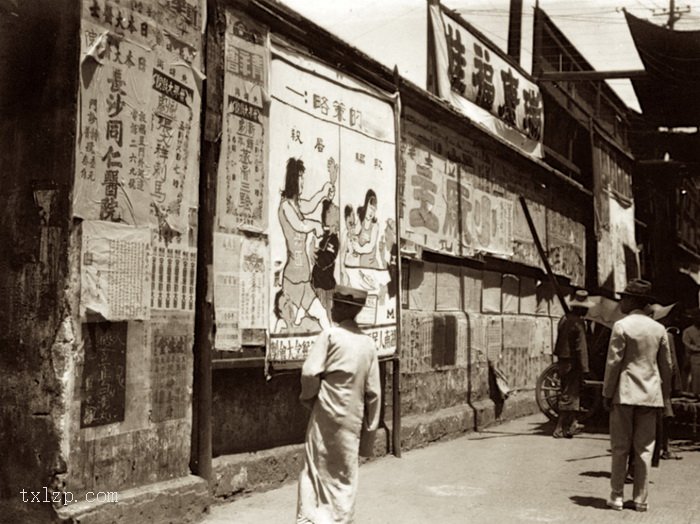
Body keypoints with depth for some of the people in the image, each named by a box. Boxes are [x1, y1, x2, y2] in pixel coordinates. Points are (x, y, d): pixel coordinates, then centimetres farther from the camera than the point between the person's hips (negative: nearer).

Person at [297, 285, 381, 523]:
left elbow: (310, 372, -15)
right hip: (352, 417, 3)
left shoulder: (330, 335, -10)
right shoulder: (368, 343, 3)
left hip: (327, 412, -3)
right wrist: (370, 423, 14)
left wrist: (309, 397, 4)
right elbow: (373, 389, 5)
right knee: (345, 473, 13)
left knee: (315, 466, 6)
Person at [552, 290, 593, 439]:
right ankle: (560, 429, -1)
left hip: (562, 360, 8)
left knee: (567, 392, 17)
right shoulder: (578, 323, -16)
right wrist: (584, 369, -15)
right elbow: (581, 348, -18)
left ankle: (572, 424, 28)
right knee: (569, 396, -3)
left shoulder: (564, 319, 8)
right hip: (572, 362, -8)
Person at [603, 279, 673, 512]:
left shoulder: (621, 326, -9)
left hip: (624, 394, -4)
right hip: (650, 395, 4)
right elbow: (666, 366, 9)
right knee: (644, 449, 7)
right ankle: (640, 499, 9)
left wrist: (607, 393, -4)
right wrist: (663, 395, 18)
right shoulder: (659, 329, 5)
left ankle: (616, 497, 7)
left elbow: (613, 362, -11)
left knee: (620, 448, 4)